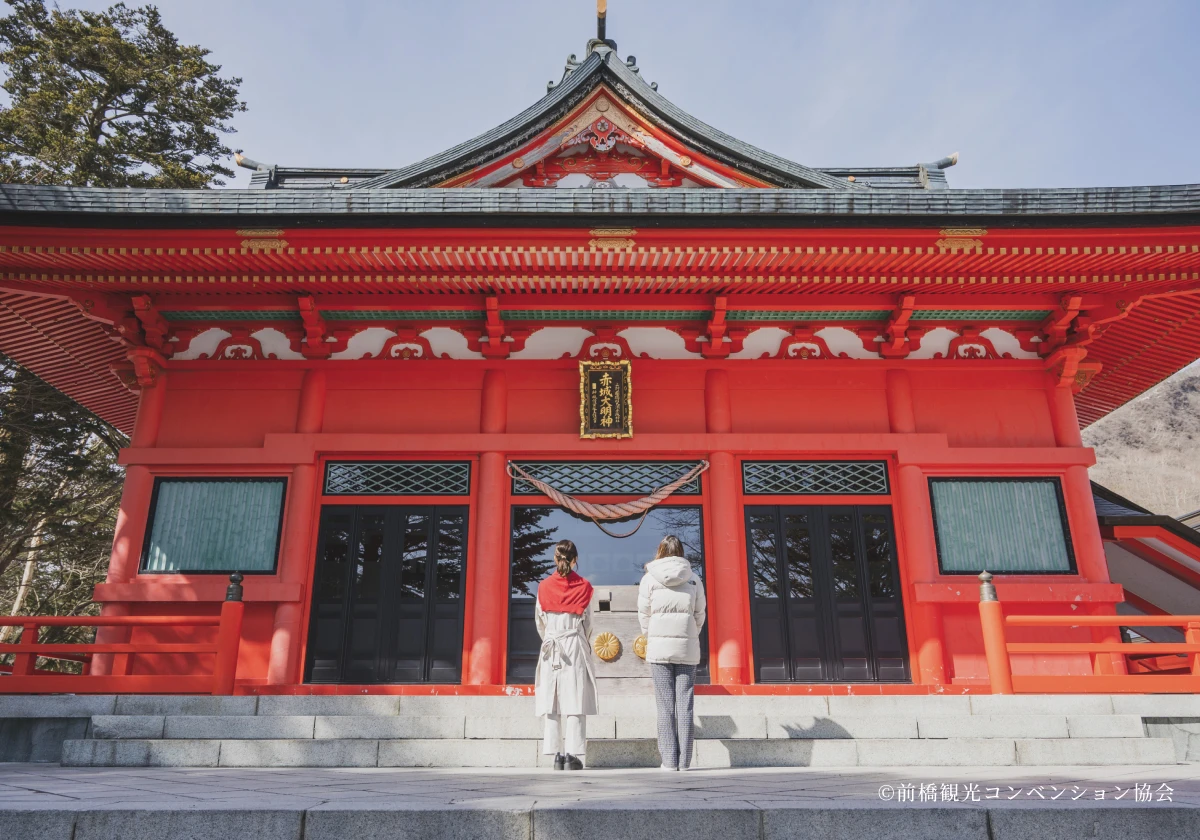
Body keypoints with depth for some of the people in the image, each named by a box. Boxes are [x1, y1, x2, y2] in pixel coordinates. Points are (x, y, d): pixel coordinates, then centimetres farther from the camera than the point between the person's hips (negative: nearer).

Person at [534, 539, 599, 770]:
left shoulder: (544, 587, 2)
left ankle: (557, 755, 6)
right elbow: (587, 623, 6)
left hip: (550, 650, 1)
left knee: (551, 701, 5)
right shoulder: (584, 587, -1)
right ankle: (572, 755, -3)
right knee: (575, 701, 0)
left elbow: (540, 621, 9)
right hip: (576, 648, -1)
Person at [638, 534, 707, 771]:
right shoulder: (693, 579, 4)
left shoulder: (649, 578, 0)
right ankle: (684, 760, 7)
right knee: (685, 704, 5)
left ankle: (669, 760, 5)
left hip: (659, 647, -1)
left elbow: (643, 613, 2)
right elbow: (700, 613, 6)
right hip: (687, 647, 1)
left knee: (665, 705, 3)